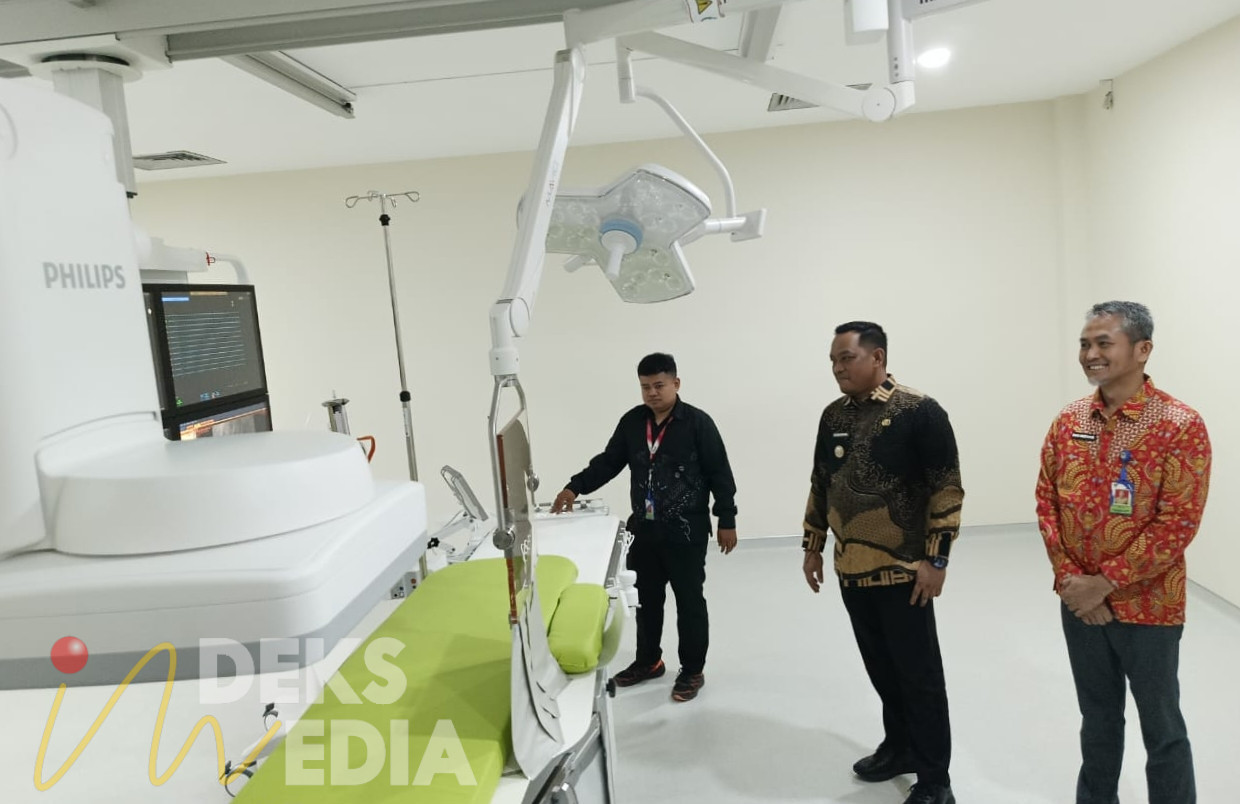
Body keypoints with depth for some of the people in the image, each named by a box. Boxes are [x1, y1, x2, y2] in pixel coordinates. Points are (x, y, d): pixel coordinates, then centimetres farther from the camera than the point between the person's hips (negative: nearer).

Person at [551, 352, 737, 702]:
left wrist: (726, 520, -9)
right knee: (645, 597, 17)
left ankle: (692, 671, 22)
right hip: (644, 529, 5)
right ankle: (648, 660, 36)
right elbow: (609, 461, 6)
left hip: (686, 531, -5)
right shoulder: (631, 422, 3)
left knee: (689, 600, 7)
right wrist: (575, 487, -7)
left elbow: (720, 473, -9)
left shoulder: (697, 422, -11)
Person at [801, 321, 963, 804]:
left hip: (903, 571, -6)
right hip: (851, 569, 6)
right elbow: (821, 485, 14)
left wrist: (936, 559, -14)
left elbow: (947, 489, -11)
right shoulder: (833, 416, 7)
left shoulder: (919, 413, -12)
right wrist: (812, 547, 14)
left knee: (918, 672, 5)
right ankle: (899, 746, 37)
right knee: (880, 667, 18)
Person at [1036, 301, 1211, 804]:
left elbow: (1177, 523, -18)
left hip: (1147, 607, -4)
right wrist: (1068, 578, -8)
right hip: (1079, 604, 5)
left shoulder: (1180, 425, -14)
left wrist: (1106, 583, -19)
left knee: (1161, 727, 12)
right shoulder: (1068, 422, 1)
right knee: (1097, 717, 21)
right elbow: (1047, 501, 3)